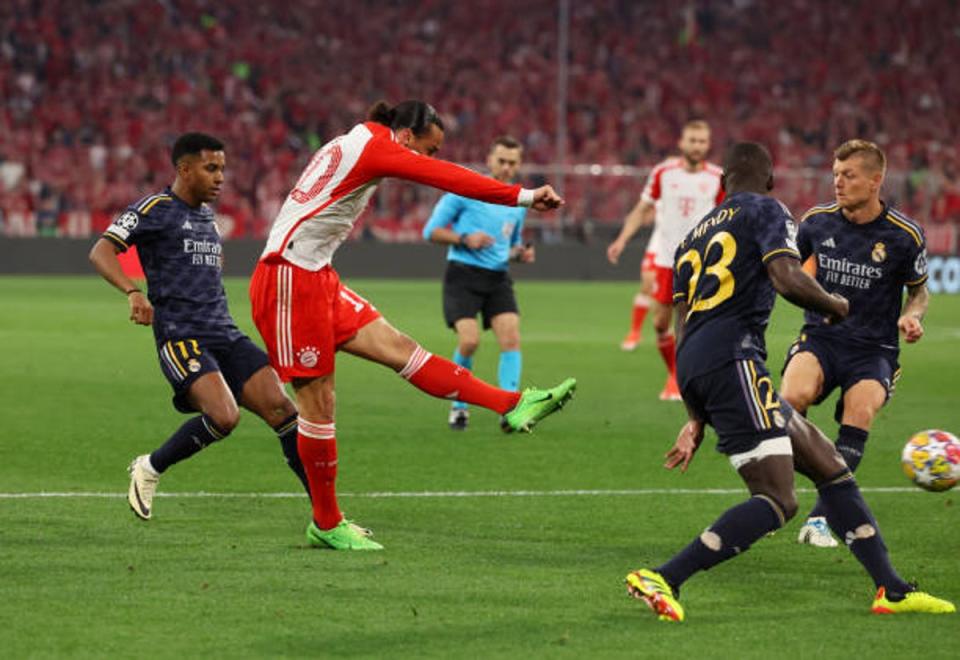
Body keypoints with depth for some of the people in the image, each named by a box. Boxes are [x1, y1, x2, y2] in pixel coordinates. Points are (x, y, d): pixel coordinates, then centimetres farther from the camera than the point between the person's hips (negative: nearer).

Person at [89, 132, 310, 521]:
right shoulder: (155, 209, -3)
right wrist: (132, 292, -28)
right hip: (181, 338, -7)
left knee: (280, 407, -9)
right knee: (224, 417, -26)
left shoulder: (206, 214, 21)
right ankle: (149, 469, -1)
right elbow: (101, 252, -13)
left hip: (225, 335, 7)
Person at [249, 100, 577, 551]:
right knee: (317, 401, -4)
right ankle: (326, 524, 4)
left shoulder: (356, 146, 16)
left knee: (396, 347, 1)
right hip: (290, 281, -9)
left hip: (316, 278, 9)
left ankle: (513, 406, -6)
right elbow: (448, 178, -19)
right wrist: (523, 196, -20)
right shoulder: (373, 146, -12)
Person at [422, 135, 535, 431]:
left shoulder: (518, 202, 14)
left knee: (511, 338, -13)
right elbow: (431, 230, -2)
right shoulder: (465, 190, -3)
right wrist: (464, 239, -18)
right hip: (463, 274, -5)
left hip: (498, 277, 5)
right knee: (469, 341, -17)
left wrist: (521, 253, 5)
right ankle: (460, 405, 6)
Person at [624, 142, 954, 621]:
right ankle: (662, 581, -22)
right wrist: (836, 306, 8)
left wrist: (698, 420, 25)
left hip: (694, 368, 9)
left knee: (831, 467, 14)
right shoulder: (765, 212, 6)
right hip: (732, 361, -9)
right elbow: (789, 280, -13)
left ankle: (892, 590, 13)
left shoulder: (694, 236, 29)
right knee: (778, 501, -13)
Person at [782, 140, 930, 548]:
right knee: (793, 396, -31)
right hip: (820, 337, 1)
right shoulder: (816, 222, 0)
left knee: (859, 413, -29)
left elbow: (919, 290, 10)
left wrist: (912, 316, -10)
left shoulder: (904, 235, -6)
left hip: (873, 349, -1)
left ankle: (821, 518, -22)